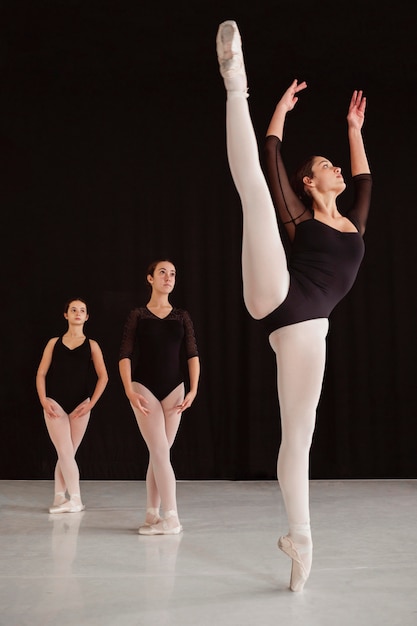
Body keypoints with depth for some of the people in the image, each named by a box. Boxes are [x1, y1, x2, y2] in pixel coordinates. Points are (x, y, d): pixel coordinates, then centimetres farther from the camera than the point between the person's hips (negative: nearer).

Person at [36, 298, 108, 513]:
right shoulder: (54, 343, 9)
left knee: (67, 454, 5)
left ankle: (59, 498, 15)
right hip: (55, 404, 0)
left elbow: (103, 377, 2)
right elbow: (41, 374, 5)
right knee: (65, 453, -7)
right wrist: (43, 400, -7)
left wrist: (90, 404, -7)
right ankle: (75, 500, -2)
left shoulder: (91, 345, 7)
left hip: (79, 405, 0)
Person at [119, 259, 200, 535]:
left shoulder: (182, 317, 8)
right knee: (160, 451, -10)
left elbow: (193, 355, 3)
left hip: (174, 389, 2)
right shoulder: (137, 316, 3)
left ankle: (152, 515, 14)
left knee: (158, 454, 5)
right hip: (144, 388, -2)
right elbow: (125, 356, -4)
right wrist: (129, 390, -16)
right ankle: (171, 518, -7)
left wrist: (193, 390, -9)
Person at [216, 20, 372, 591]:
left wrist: (355, 130, 43)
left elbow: (365, 178, 38)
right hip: (274, 297, -3)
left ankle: (299, 539, 9)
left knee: (298, 434, 2)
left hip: (306, 330, 4)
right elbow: (273, 163, 7)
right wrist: (281, 111, 14)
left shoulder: (353, 223, 26)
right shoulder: (298, 217, 14)